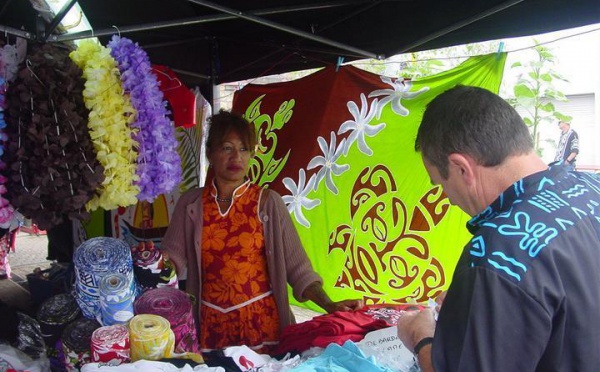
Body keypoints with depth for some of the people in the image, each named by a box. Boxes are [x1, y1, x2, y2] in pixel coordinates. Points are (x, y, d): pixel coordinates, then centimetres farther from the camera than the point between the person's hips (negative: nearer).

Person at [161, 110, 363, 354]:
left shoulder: (268, 203, -6)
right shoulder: (190, 204, 1)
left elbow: (296, 266, -8)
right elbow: (173, 257, 4)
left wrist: (328, 305, -17)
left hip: (261, 322, -1)